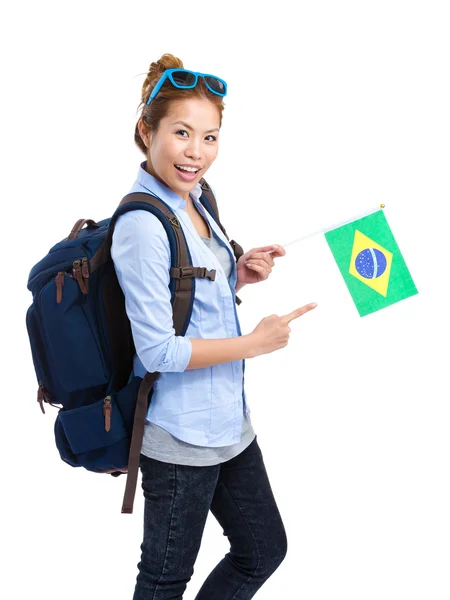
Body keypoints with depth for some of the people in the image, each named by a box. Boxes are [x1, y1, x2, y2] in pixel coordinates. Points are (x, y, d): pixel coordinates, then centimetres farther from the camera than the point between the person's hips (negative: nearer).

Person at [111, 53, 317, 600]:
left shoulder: (195, 204, 6)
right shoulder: (143, 224, -22)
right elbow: (158, 350, -23)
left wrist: (239, 278, -1)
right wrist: (256, 343, -17)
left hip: (227, 420, 9)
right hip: (181, 435, -9)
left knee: (264, 550, 21)